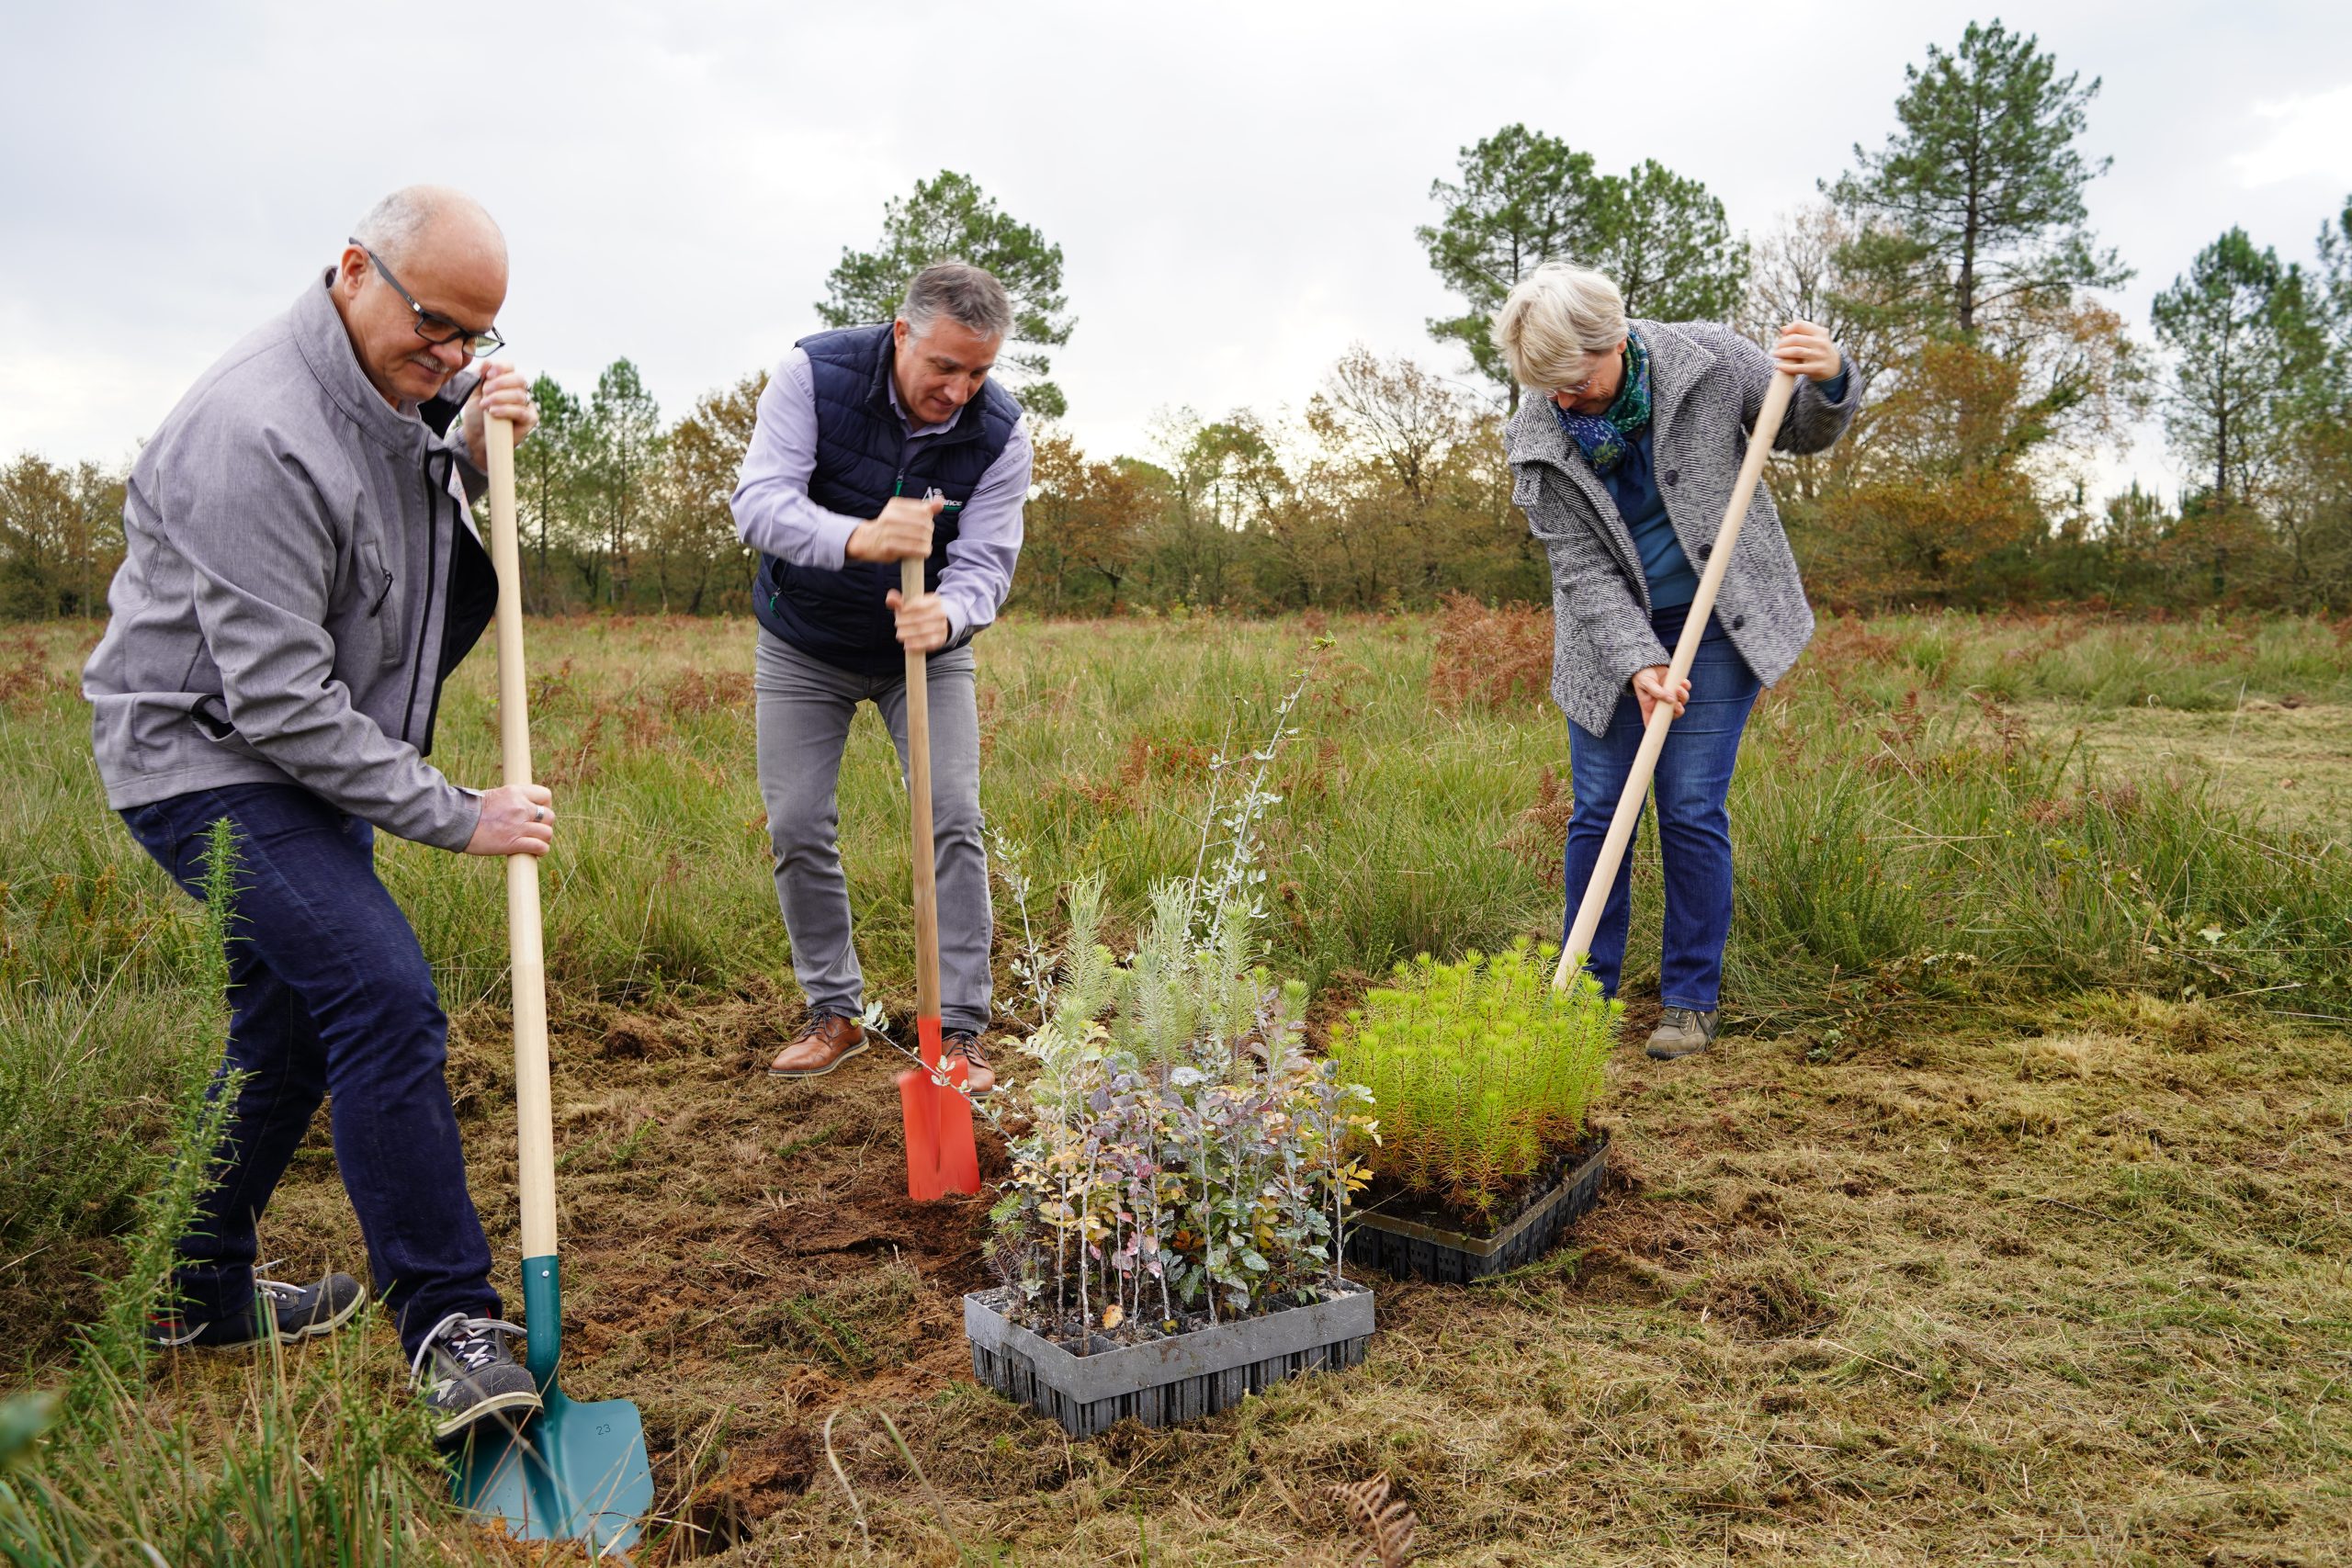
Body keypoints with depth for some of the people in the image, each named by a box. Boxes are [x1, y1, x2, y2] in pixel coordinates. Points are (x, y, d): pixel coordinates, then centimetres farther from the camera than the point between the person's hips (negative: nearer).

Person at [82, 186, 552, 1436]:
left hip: (300, 759, 10)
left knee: (292, 1019, 17)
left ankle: (198, 1297, 33)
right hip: (205, 758, -10)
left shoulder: (395, 391, 3)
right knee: (383, 1000, -20)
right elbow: (279, 700, -26)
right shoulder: (258, 435, -26)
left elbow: (427, 546, 15)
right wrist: (455, 817, -22)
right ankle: (449, 1328, -12)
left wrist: (468, 453, -5)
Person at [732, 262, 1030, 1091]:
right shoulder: (813, 373, -22)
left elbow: (985, 564, -20)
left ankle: (959, 1029, 0)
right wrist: (858, 538, -51)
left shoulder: (1001, 432, -18)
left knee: (952, 819, -10)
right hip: (803, 646, 0)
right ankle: (835, 1012, 18)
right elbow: (759, 501, -31)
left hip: (926, 647, 0)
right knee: (797, 828, 1)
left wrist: (946, 613, -45)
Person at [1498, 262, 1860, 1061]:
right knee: (1597, 811, 1)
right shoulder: (1538, 438, -10)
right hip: (1610, 636, 2)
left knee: (1692, 811, -4)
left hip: (1716, 626, -1)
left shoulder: (1707, 360, -12)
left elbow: (1805, 432, 2)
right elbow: (1582, 568, -11)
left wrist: (1830, 381, -21)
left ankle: (1692, 1001, 10)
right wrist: (1636, 663, -24)